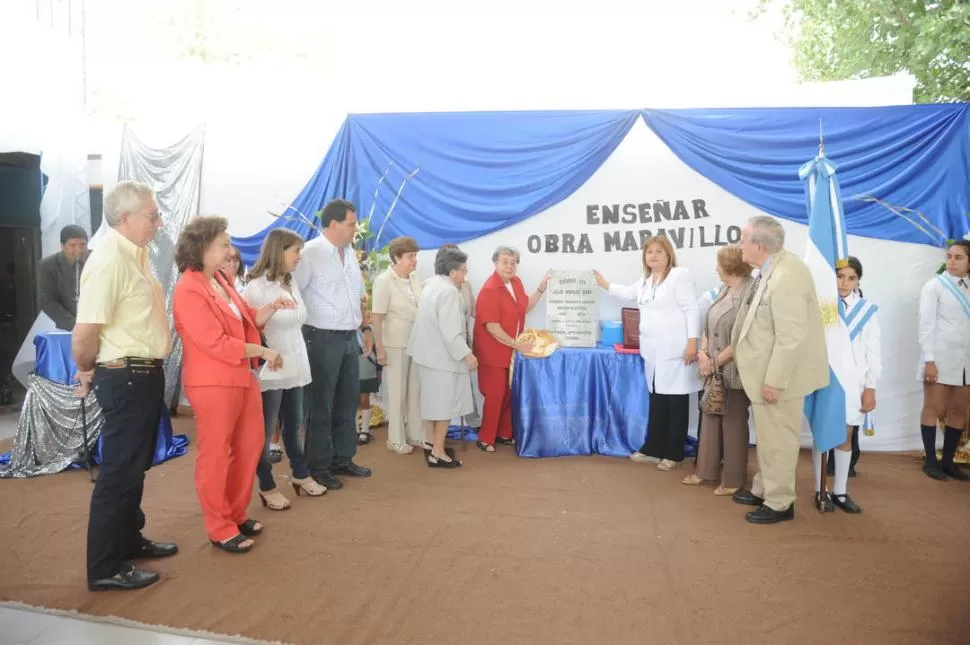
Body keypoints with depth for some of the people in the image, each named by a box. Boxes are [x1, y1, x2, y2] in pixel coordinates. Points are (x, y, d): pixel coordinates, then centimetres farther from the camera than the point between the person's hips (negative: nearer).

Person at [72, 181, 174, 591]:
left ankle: (129, 540, 36)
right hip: (125, 378, -10)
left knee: (135, 466, 20)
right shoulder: (109, 261, -20)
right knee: (119, 470, -1)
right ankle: (106, 567, 12)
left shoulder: (137, 256, 11)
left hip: (146, 375, 10)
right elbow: (84, 335, -23)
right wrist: (87, 373, -6)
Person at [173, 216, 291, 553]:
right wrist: (263, 351, -15)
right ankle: (219, 528, 16)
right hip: (212, 383, -9)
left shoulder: (219, 280, 11)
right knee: (215, 455, 3)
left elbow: (247, 320, 18)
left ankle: (236, 514, 31)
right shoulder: (189, 290, -17)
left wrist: (272, 307, 1)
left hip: (241, 377, 9)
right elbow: (217, 344, -22)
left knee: (250, 446, 16)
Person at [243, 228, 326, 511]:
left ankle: (300, 475, 34)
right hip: (270, 370, -8)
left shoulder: (291, 284, 12)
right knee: (265, 431, 6)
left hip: (295, 368, 8)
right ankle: (267, 487, 19)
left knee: (294, 425, 19)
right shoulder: (256, 287, -14)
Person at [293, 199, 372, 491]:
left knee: (347, 402, 15)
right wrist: (307, 325, -12)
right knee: (321, 405, 3)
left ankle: (343, 459, 29)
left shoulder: (350, 252, 10)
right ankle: (318, 467, 16)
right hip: (323, 339, -8)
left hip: (350, 337, 8)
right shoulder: (310, 253, -15)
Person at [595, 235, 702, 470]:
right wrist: (604, 284, 39)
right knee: (656, 400, 13)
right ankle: (653, 448, 22)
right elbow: (629, 293, 38)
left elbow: (691, 310, -12)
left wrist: (692, 342, -18)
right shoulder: (645, 280, 18)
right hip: (654, 352, 7)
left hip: (675, 351, -7)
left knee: (676, 403, 1)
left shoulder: (679, 276, -7)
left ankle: (674, 454, 10)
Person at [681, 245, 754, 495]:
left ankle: (733, 479, 18)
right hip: (714, 369, 8)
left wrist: (717, 361, -15)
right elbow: (708, 324, 12)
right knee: (711, 418, 14)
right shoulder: (723, 290, 9)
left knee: (733, 423, 4)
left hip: (735, 371, -8)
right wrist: (703, 353, -2)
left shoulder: (749, 293, -18)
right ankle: (706, 469, 27)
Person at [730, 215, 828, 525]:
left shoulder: (786, 278, -27)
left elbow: (791, 338, -27)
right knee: (767, 436, 22)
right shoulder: (773, 267, 4)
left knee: (777, 440, 5)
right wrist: (737, 349, 19)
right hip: (767, 370, 10)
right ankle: (763, 489, 38)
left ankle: (779, 503, 21)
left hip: (778, 376, -10)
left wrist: (773, 381, -22)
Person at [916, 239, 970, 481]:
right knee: (933, 409, 2)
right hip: (941, 357, -4)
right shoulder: (934, 286, -2)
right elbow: (926, 324, -6)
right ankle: (930, 461, 10)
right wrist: (929, 360, -12)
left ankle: (948, 461, 17)